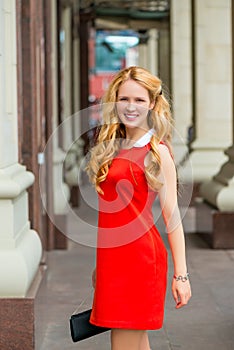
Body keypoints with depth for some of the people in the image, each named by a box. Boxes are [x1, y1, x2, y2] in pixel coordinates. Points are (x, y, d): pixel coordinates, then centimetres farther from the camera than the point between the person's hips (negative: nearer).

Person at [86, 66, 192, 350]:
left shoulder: (157, 152, -8)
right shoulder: (112, 147, 12)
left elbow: (171, 215, -10)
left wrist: (180, 275, -12)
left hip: (138, 256, -7)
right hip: (112, 258, 7)